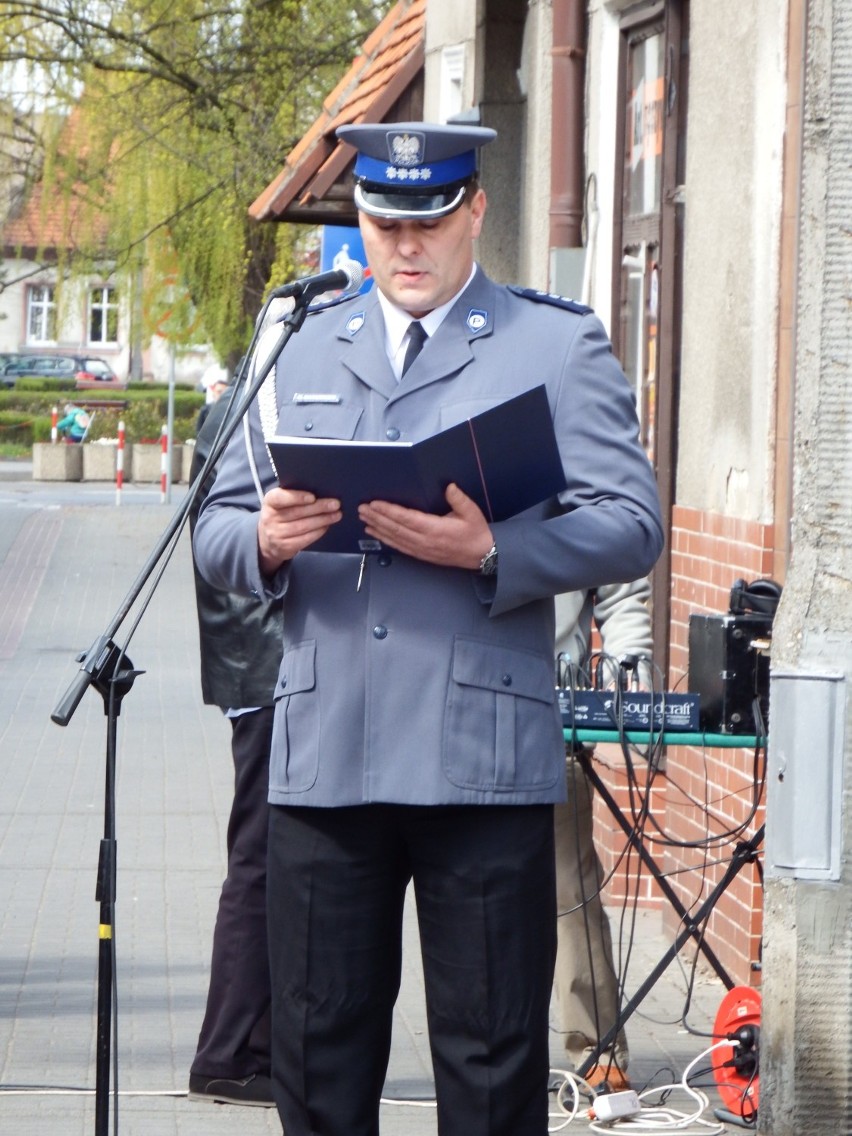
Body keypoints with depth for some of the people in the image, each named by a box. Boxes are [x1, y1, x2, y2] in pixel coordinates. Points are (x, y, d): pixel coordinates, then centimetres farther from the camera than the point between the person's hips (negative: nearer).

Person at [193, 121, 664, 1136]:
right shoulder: (308, 353, 20)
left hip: (482, 760, -4)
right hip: (320, 757, 4)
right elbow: (217, 527, 16)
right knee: (317, 1052, 7)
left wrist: (490, 550, -19)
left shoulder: (559, 344, 7)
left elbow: (631, 527, -2)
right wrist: (264, 539, -8)